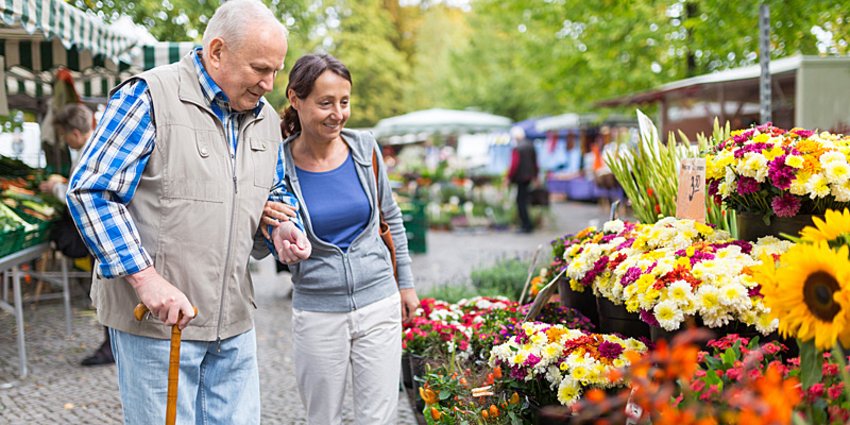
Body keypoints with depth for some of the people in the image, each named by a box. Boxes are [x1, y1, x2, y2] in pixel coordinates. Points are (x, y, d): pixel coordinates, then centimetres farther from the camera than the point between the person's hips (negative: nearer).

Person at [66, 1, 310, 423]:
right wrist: (144, 277, -20)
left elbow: (275, 192, 26)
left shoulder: (266, 118, 11)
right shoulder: (150, 96, -11)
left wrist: (284, 227, 2)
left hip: (234, 322, 7)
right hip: (154, 321, -6)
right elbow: (91, 191, -14)